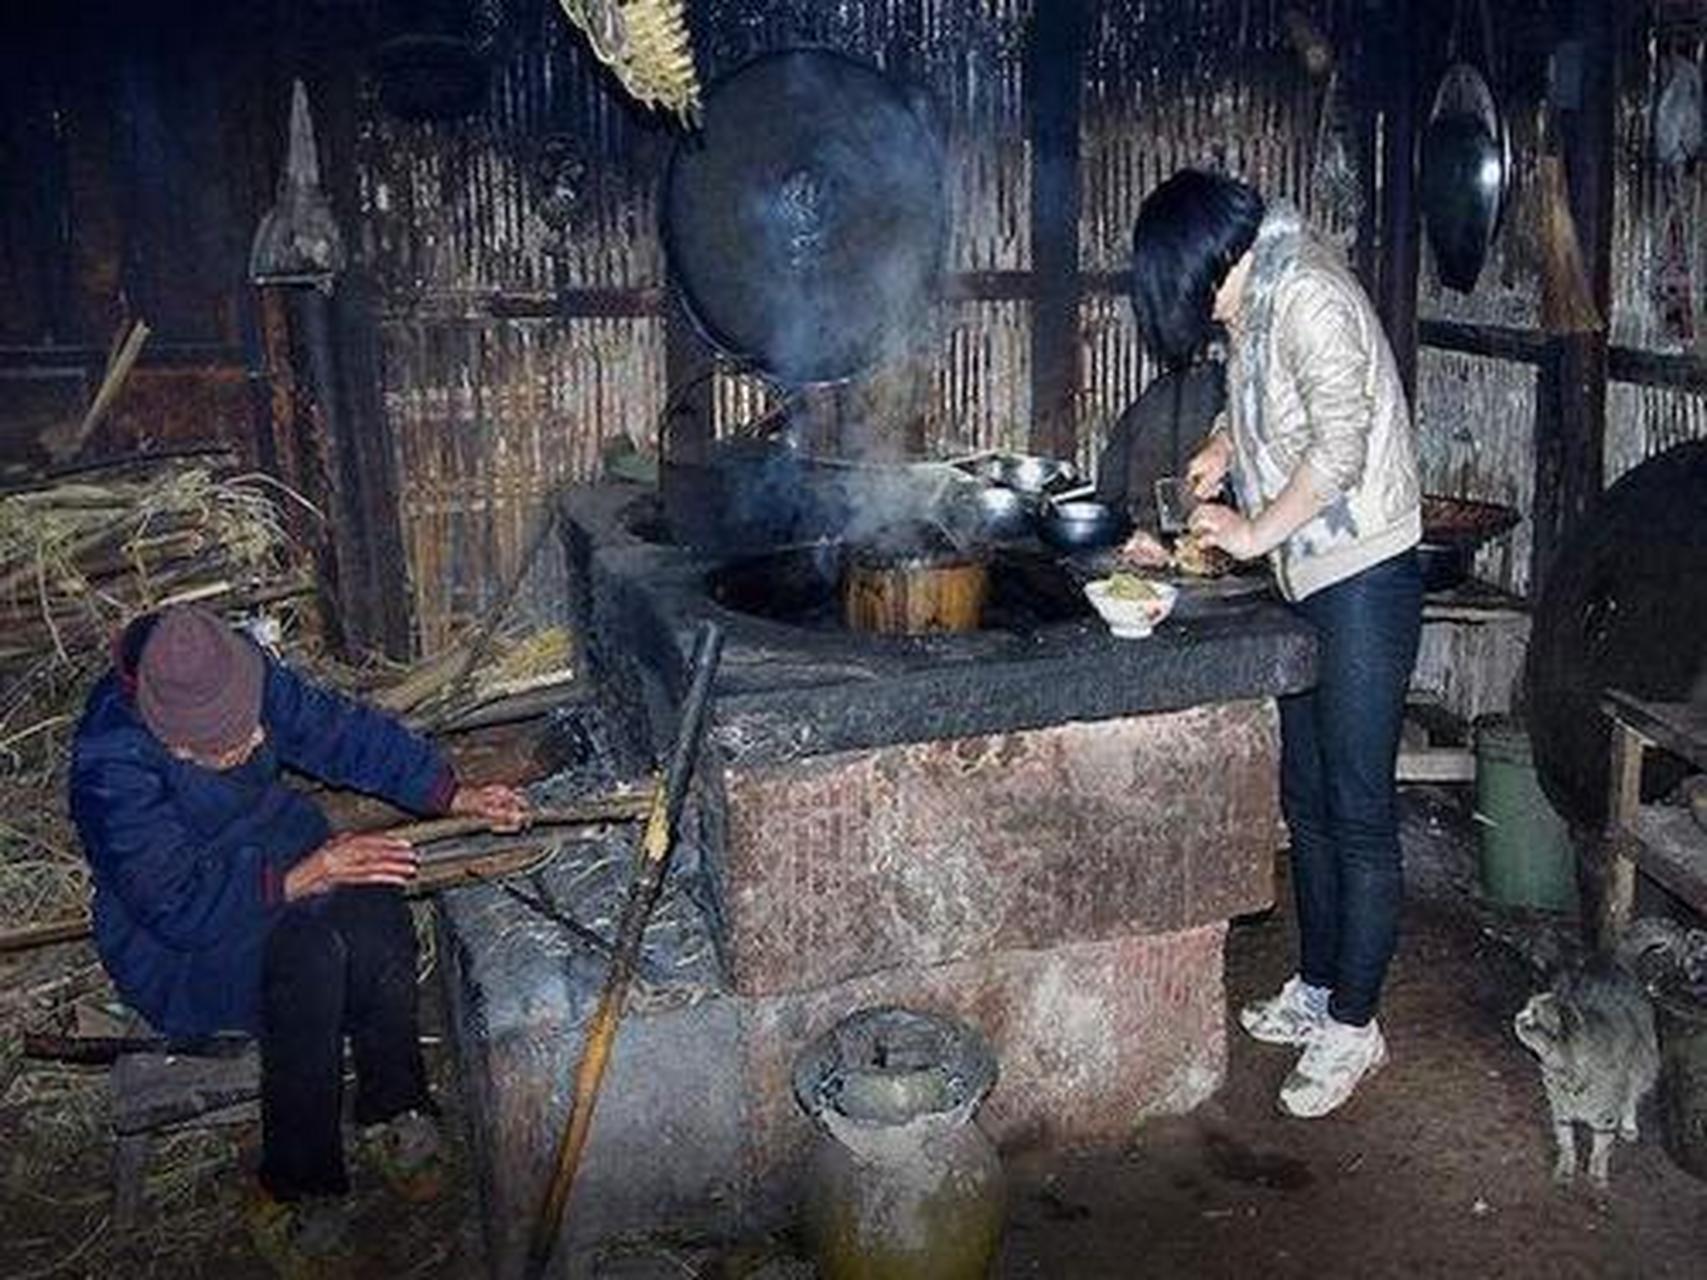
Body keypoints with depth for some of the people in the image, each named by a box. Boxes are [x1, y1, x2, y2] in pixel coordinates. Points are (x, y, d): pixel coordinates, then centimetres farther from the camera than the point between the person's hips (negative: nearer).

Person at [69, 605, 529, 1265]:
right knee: (308, 954, -34)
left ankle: (393, 1111, -10)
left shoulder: (240, 674, -13)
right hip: (179, 943, -5)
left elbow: (341, 730, -2)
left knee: (374, 905, -26)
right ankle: (297, 1187, -19)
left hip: (283, 856, 6)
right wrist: (301, 877, -37)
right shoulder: (113, 775, -29)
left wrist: (455, 796, -5)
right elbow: (181, 906, -31)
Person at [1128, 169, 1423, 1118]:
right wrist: (1227, 446, 13)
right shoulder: (1262, 301, 12)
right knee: (1307, 800, 16)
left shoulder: (1308, 297, -18)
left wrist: (1255, 533, -14)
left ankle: (1353, 1025, 11)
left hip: (1364, 580, -10)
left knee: (1359, 812, -1)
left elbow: (1341, 449, -25)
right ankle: (1317, 990, 30)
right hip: (1311, 579, 10)